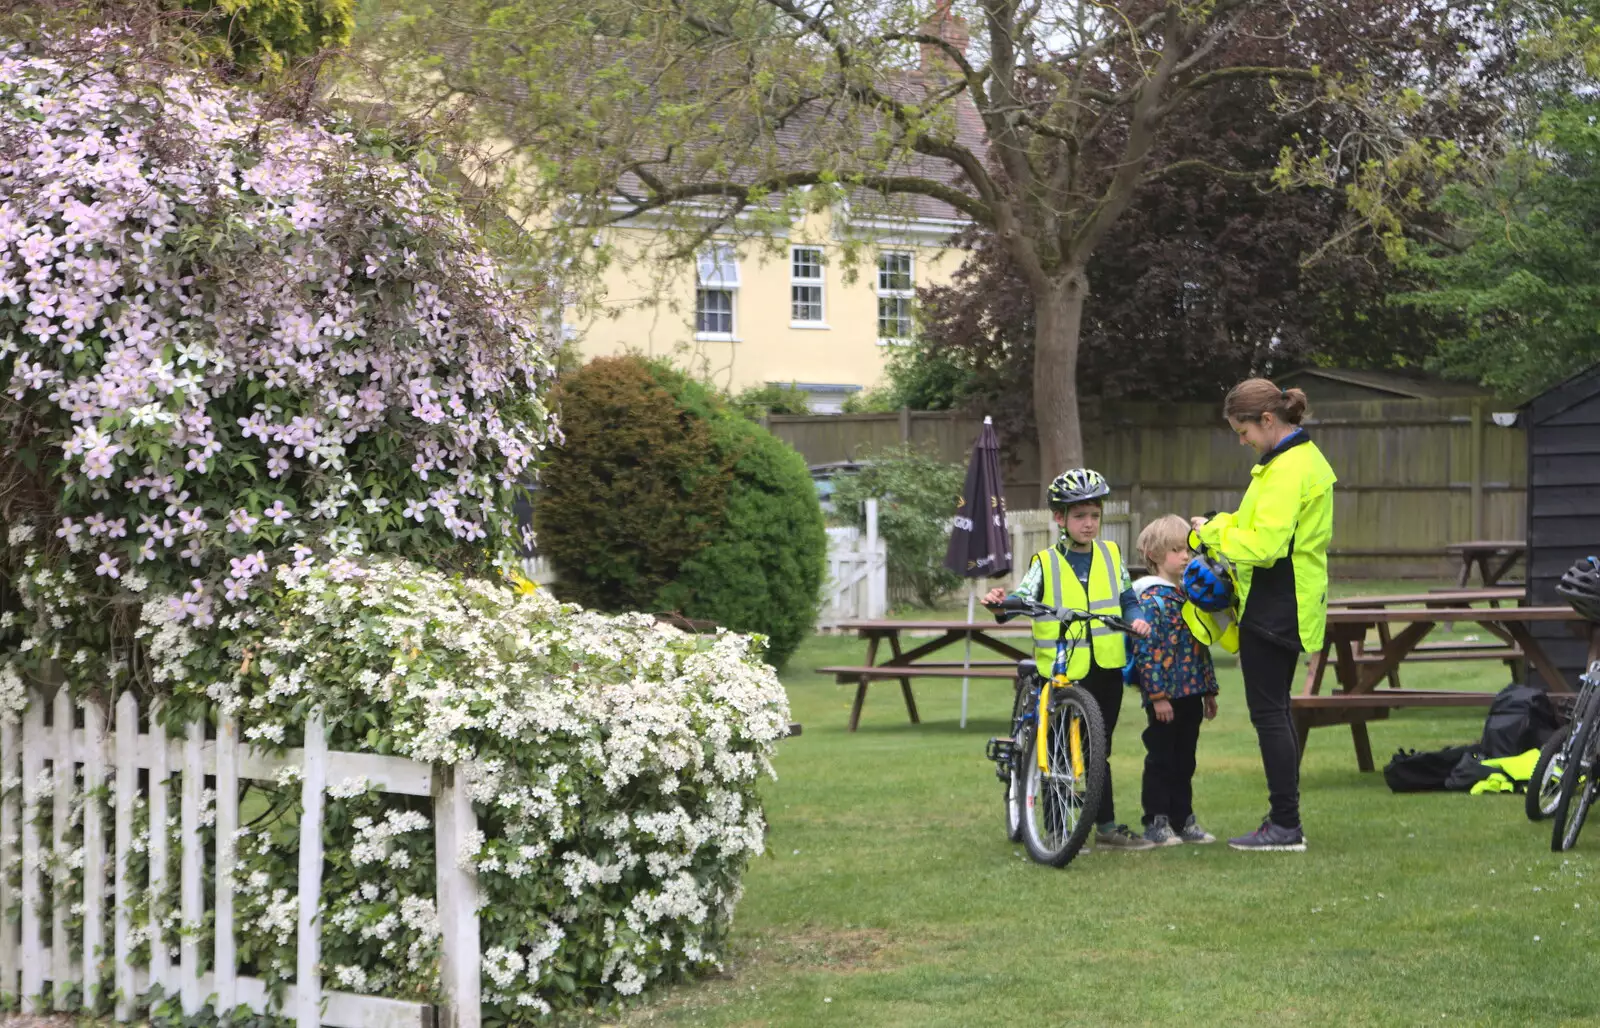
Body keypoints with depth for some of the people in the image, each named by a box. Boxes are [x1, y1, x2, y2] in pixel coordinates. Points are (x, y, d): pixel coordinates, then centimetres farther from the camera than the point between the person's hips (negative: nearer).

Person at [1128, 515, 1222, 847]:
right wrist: (1157, 694, -20)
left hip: (1190, 694, 7)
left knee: (1184, 760, 12)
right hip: (1164, 696, -7)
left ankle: (1183, 819, 19)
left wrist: (1209, 690, 18)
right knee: (1161, 759, -1)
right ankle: (1156, 822, 5)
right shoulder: (1152, 598, -11)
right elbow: (1146, 649, -16)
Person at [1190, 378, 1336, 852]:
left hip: (1273, 608, -11)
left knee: (1268, 713, -6)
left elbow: (1266, 545, -25)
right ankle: (1284, 821, 19)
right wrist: (1216, 529, 5)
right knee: (1274, 711, 15)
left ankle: (1286, 825, -4)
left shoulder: (1288, 470, -19)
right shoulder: (1305, 458, 15)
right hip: (1285, 606, 11)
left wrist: (1215, 532, -12)